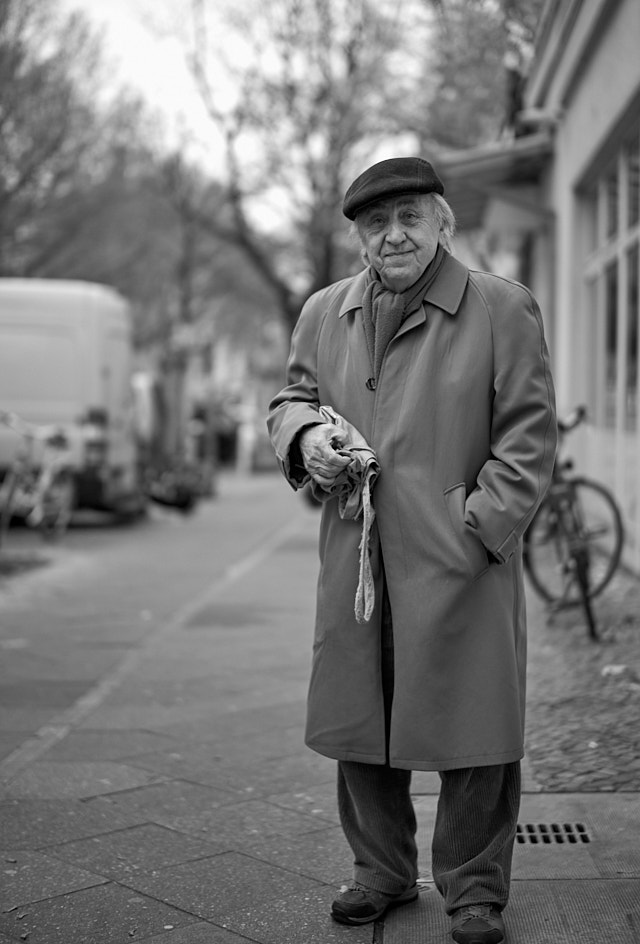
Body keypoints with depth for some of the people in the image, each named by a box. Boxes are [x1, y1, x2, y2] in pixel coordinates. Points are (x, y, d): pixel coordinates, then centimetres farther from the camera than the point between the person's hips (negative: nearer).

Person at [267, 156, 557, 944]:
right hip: (353, 562, 4)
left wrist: (478, 526, -12)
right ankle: (381, 871, 31)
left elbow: (528, 437, -3)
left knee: (472, 731, 2)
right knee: (359, 726, 12)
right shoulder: (323, 314, 12)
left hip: (461, 563, -4)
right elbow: (290, 398, 21)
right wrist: (304, 433, -3)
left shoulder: (503, 309, -1)